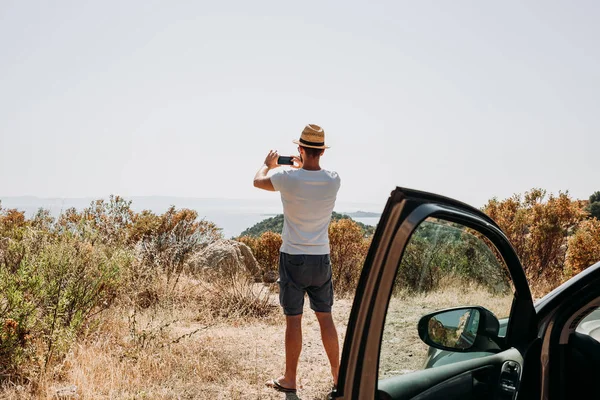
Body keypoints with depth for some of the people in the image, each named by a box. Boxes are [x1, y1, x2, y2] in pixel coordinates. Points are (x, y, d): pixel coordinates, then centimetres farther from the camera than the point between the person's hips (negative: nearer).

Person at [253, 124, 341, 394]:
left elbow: (258, 181, 7)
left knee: (293, 319, 4)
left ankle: (289, 380, 15)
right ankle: (337, 374, 21)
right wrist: (302, 166, 35)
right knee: (325, 317, 13)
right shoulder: (333, 180, -5)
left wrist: (268, 164, 27)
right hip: (321, 259, 3)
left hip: (293, 258, -3)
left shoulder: (288, 178, -14)